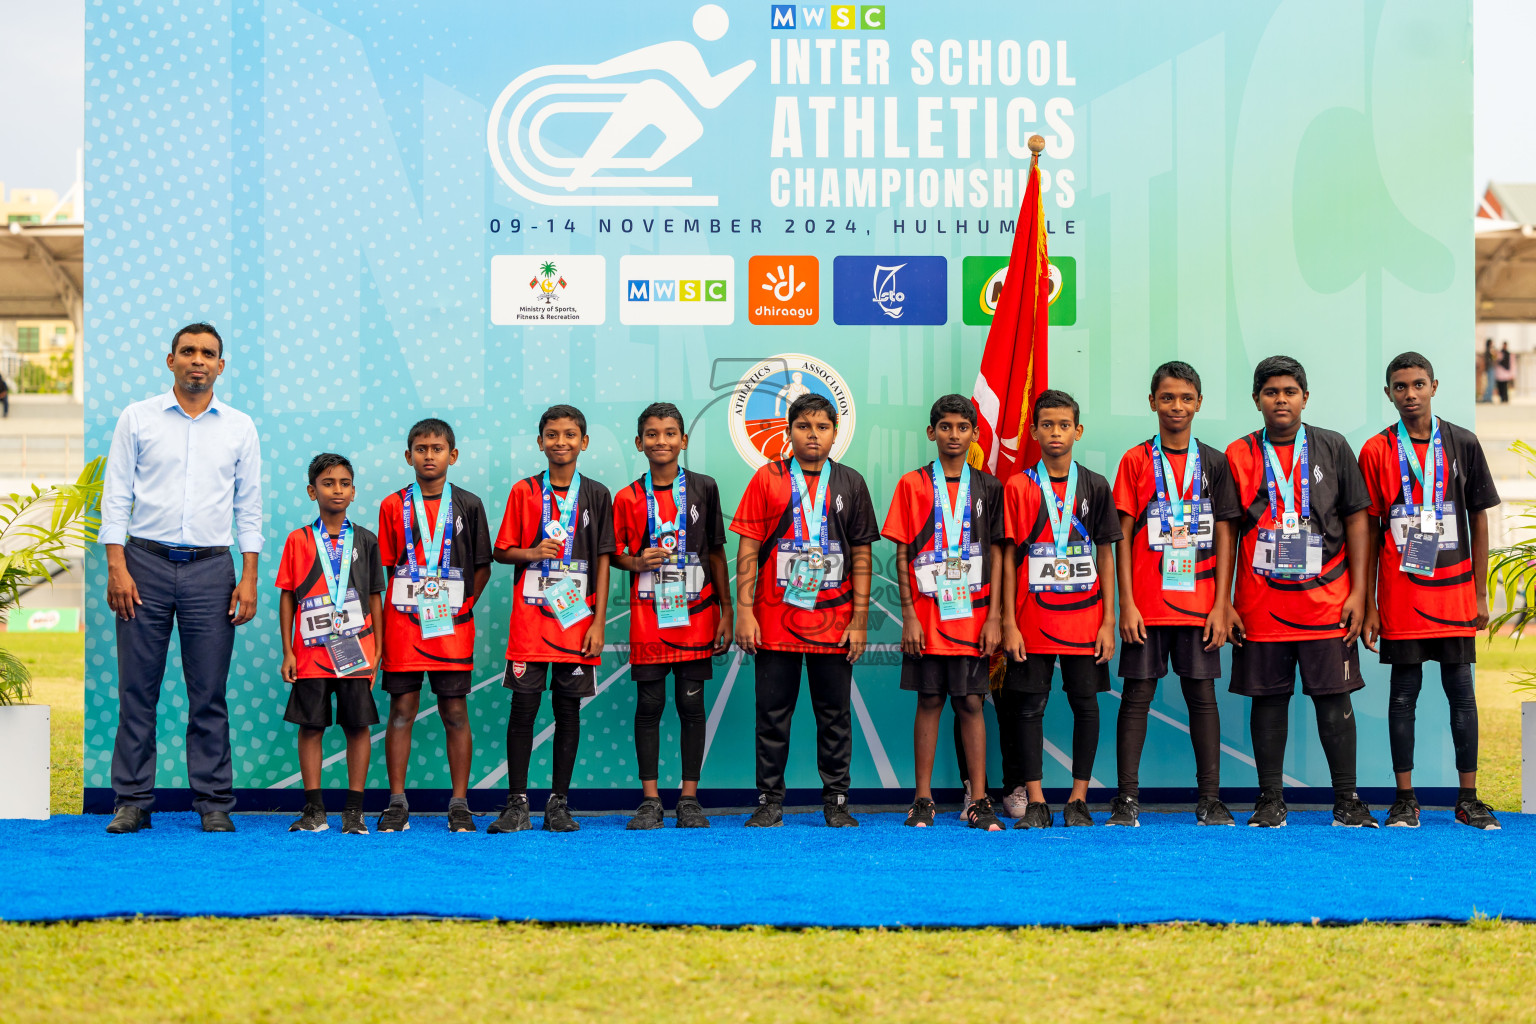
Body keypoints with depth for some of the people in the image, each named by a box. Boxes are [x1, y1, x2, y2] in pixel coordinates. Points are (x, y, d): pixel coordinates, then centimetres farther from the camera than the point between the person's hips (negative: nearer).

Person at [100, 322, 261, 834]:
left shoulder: (240, 427, 9)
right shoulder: (137, 418, 6)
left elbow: (249, 506, 9)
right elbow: (116, 496, 4)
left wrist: (249, 578, 1)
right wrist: (116, 567, -6)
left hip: (211, 566, 1)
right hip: (146, 562, 0)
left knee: (209, 694, 2)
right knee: (136, 690, 1)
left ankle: (214, 803, 7)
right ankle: (132, 801, 8)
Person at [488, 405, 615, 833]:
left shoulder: (596, 495, 5)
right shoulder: (523, 491, 5)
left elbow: (603, 562, 4)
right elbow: (502, 551, 8)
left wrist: (598, 622, -2)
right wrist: (532, 552, -14)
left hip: (577, 619, 1)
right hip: (530, 618, 0)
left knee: (569, 709, 4)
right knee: (523, 707, -3)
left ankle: (559, 804, 12)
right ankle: (517, 805, 5)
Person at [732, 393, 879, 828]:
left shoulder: (851, 484, 6)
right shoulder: (767, 479, 2)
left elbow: (862, 557, 6)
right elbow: (748, 550, 1)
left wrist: (860, 621, 1)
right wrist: (745, 612, -6)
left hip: (834, 622, 1)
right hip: (775, 620, -1)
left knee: (835, 714, 6)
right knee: (772, 714, 4)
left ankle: (836, 802, 16)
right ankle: (770, 802, 13)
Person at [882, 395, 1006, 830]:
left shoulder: (988, 487, 7)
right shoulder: (912, 485, 3)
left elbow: (996, 553, 6)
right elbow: (902, 554, 2)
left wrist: (994, 616, -1)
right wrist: (909, 614, -6)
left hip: (972, 614, 1)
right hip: (926, 615, -1)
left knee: (971, 703, 2)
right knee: (929, 701, 4)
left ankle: (979, 803, 6)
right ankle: (922, 801, 10)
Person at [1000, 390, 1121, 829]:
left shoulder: (1095, 487, 5)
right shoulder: (1017, 487, 1)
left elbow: (1105, 555, 7)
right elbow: (1008, 557, 1)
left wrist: (1109, 620, 1)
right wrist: (1009, 623, -5)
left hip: (1085, 616, 1)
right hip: (1033, 619, -1)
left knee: (1085, 703, 3)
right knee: (1030, 705, 1)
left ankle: (1078, 800, 13)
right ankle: (1035, 802, 8)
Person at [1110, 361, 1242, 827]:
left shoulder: (1214, 463, 6)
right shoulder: (1135, 461, 2)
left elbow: (1224, 536, 5)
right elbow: (1123, 536, 0)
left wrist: (1222, 604, -2)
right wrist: (1127, 603, -7)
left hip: (1200, 602, 1)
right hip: (1146, 604, -1)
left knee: (1202, 695, 4)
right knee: (1137, 695, 2)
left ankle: (1210, 799, 10)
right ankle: (1127, 798, 6)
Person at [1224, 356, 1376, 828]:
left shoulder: (1333, 448, 6)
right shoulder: (1238, 456, 5)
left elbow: (1357, 521, 6)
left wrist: (1358, 592, -1)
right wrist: (1224, 602, 0)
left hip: (1327, 600, 0)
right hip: (1260, 605, 0)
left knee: (1334, 698, 0)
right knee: (1268, 699, 5)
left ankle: (1347, 800, 9)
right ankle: (1270, 800, 13)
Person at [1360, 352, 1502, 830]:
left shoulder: (1463, 444, 4)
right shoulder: (1376, 451, 1)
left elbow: (1478, 520, 8)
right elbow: (1369, 531, 2)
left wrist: (1480, 593, 4)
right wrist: (1368, 605, -1)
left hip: (1454, 589, 1)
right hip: (1400, 591, -1)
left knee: (1461, 689, 5)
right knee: (1404, 691, 4)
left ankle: (1468, 798, 14)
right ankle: (1405, 799, 10)